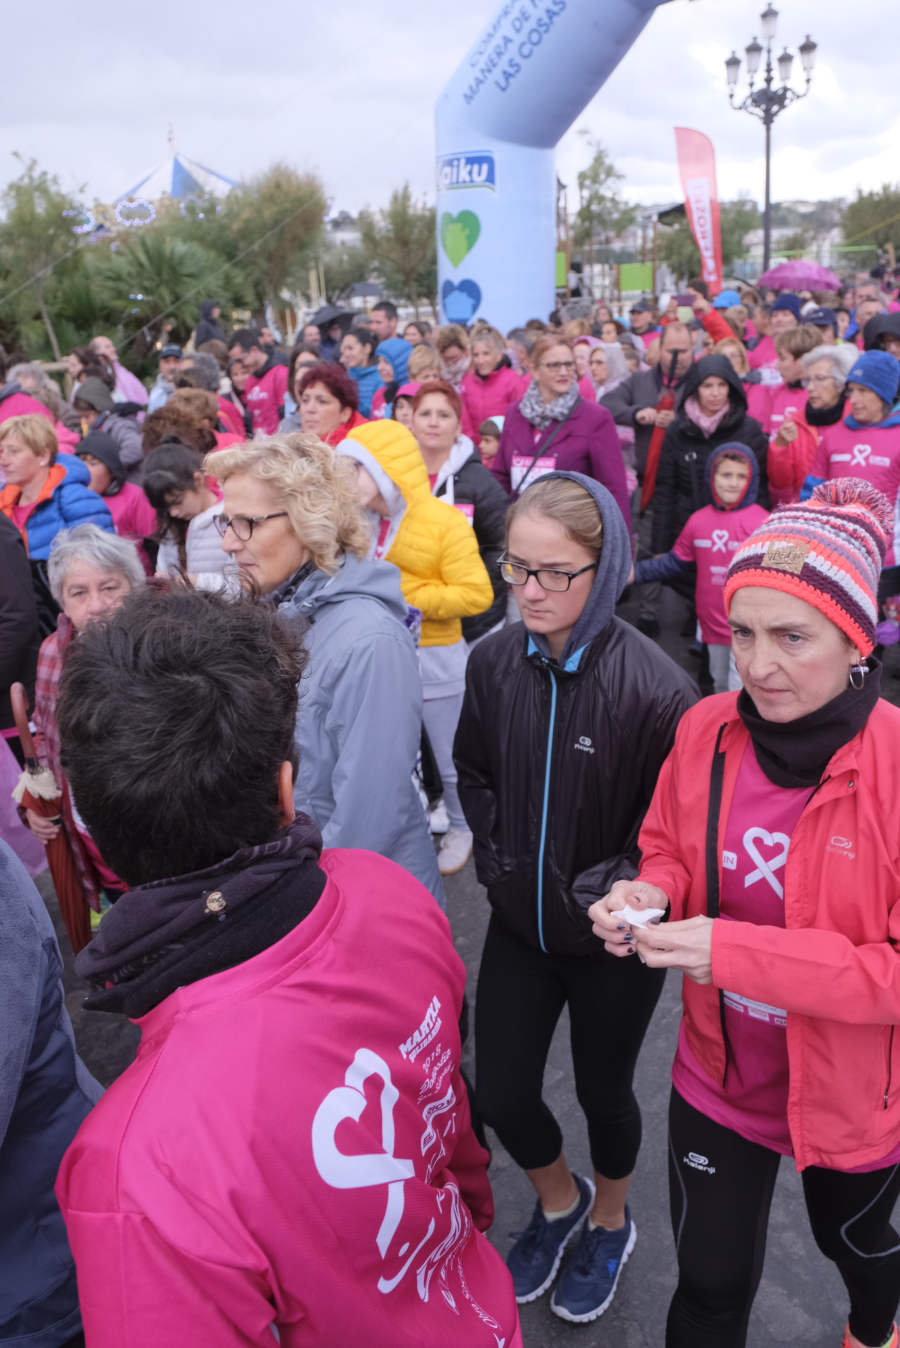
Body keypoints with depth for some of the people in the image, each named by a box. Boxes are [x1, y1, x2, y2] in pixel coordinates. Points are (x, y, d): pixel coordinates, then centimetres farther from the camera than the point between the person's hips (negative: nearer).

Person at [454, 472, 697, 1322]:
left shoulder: (655, 687, -25)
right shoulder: (494, 661, -11)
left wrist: (603, 891, -19)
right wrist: (495, 860, -2)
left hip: (610, 939, -3)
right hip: (521, 922, 4)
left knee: (602, 1089, 18)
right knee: (498, 1093, 11)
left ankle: (609, 1223, 51)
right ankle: (559, 1201, 45)